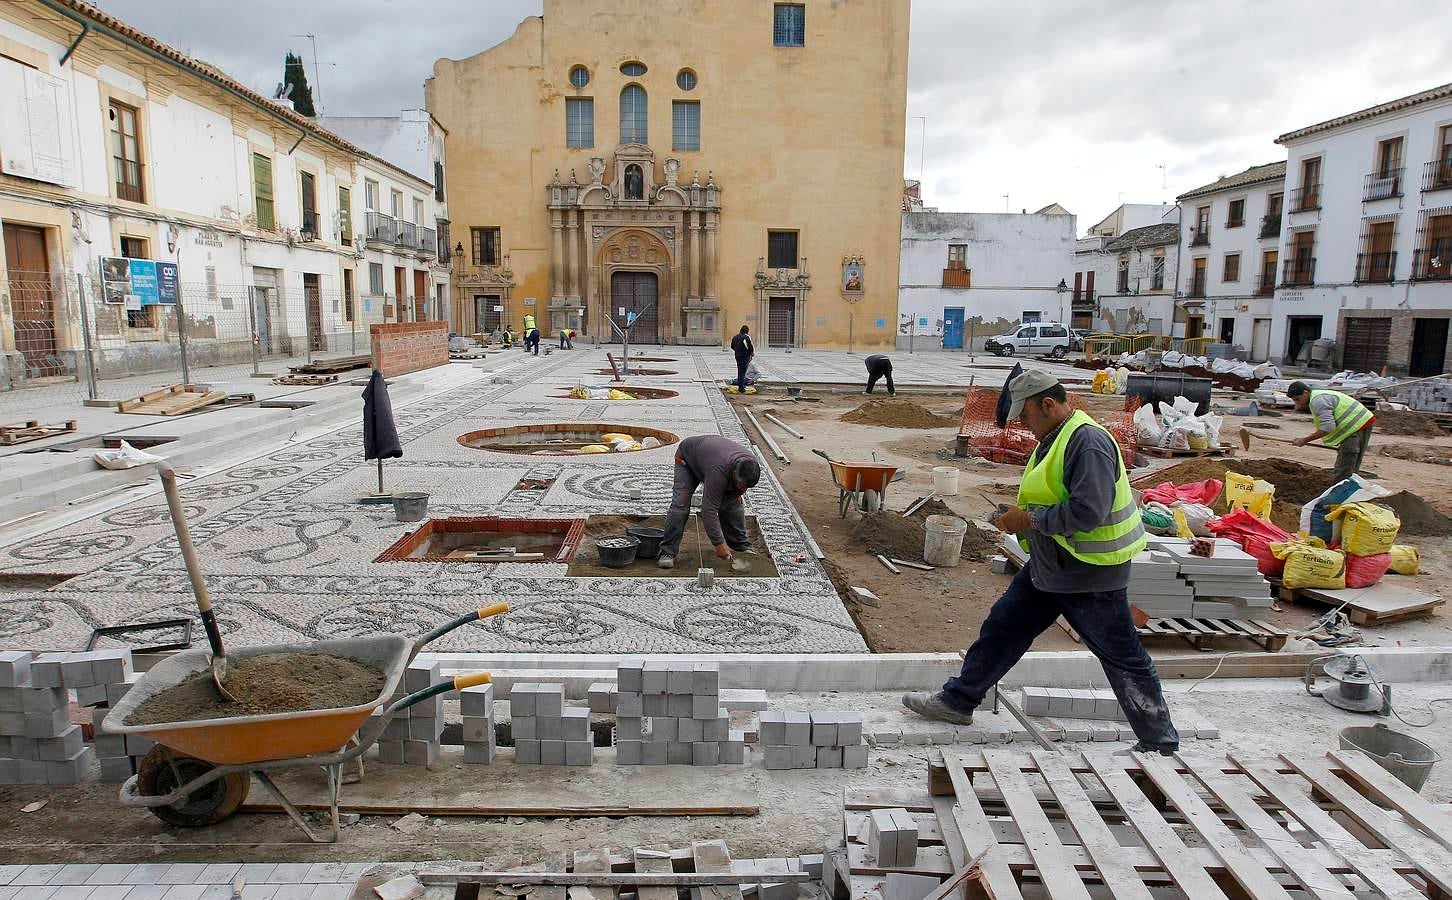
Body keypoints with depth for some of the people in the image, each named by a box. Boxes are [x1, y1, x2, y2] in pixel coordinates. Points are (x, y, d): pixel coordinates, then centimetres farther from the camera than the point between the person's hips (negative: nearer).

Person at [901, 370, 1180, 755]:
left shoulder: (1088, 442, -22)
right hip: (1048, 565, 10)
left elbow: (1088, 511, -31)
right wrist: (1019, 516, 5)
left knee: (1123, 658, 4)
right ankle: (958, 701, 26)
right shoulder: (1054, 438, 9)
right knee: (1002, 627, 14)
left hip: (1090, 572, -10)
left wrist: (1030, 520, -21)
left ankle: (1160, 742, 22)